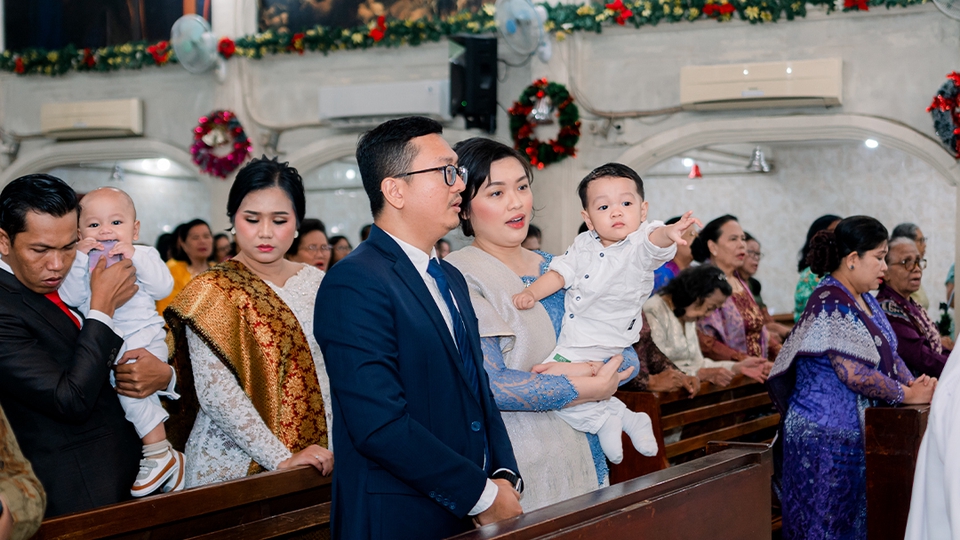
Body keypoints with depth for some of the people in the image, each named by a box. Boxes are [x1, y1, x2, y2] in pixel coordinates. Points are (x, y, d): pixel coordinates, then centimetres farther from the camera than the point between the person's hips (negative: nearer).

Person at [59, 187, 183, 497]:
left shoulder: (144, 256, 5)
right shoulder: (79, 260, 12)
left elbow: (163, 288, -10)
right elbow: (71, 297, -3)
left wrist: (136, 258, -17)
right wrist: (80, 259, -11)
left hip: (143, 338, -5)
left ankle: (160, 454, -21)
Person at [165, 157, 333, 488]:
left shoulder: (317, 284, 7)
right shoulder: (212, 292, -7)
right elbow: (215, 392, -15)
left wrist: (333, 446, -7)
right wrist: (281, 459, -20)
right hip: (232, 466, -4)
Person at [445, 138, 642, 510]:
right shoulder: (458, 279, -10)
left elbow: (628, 359, 7)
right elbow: (488, 384, -19)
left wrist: (584, 369, -15)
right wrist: (590, 387, -13)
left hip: (582, 465, 6)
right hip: (513, 479, -6)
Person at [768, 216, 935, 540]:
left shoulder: (865, 300, 13)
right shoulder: (831, 302, -17)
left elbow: (888, 354, 17)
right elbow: (853, 373, -23)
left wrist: (912, 382, -2)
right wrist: (907, 395, -14)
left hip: (858, 431, 9)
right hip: (826, 436, -9)